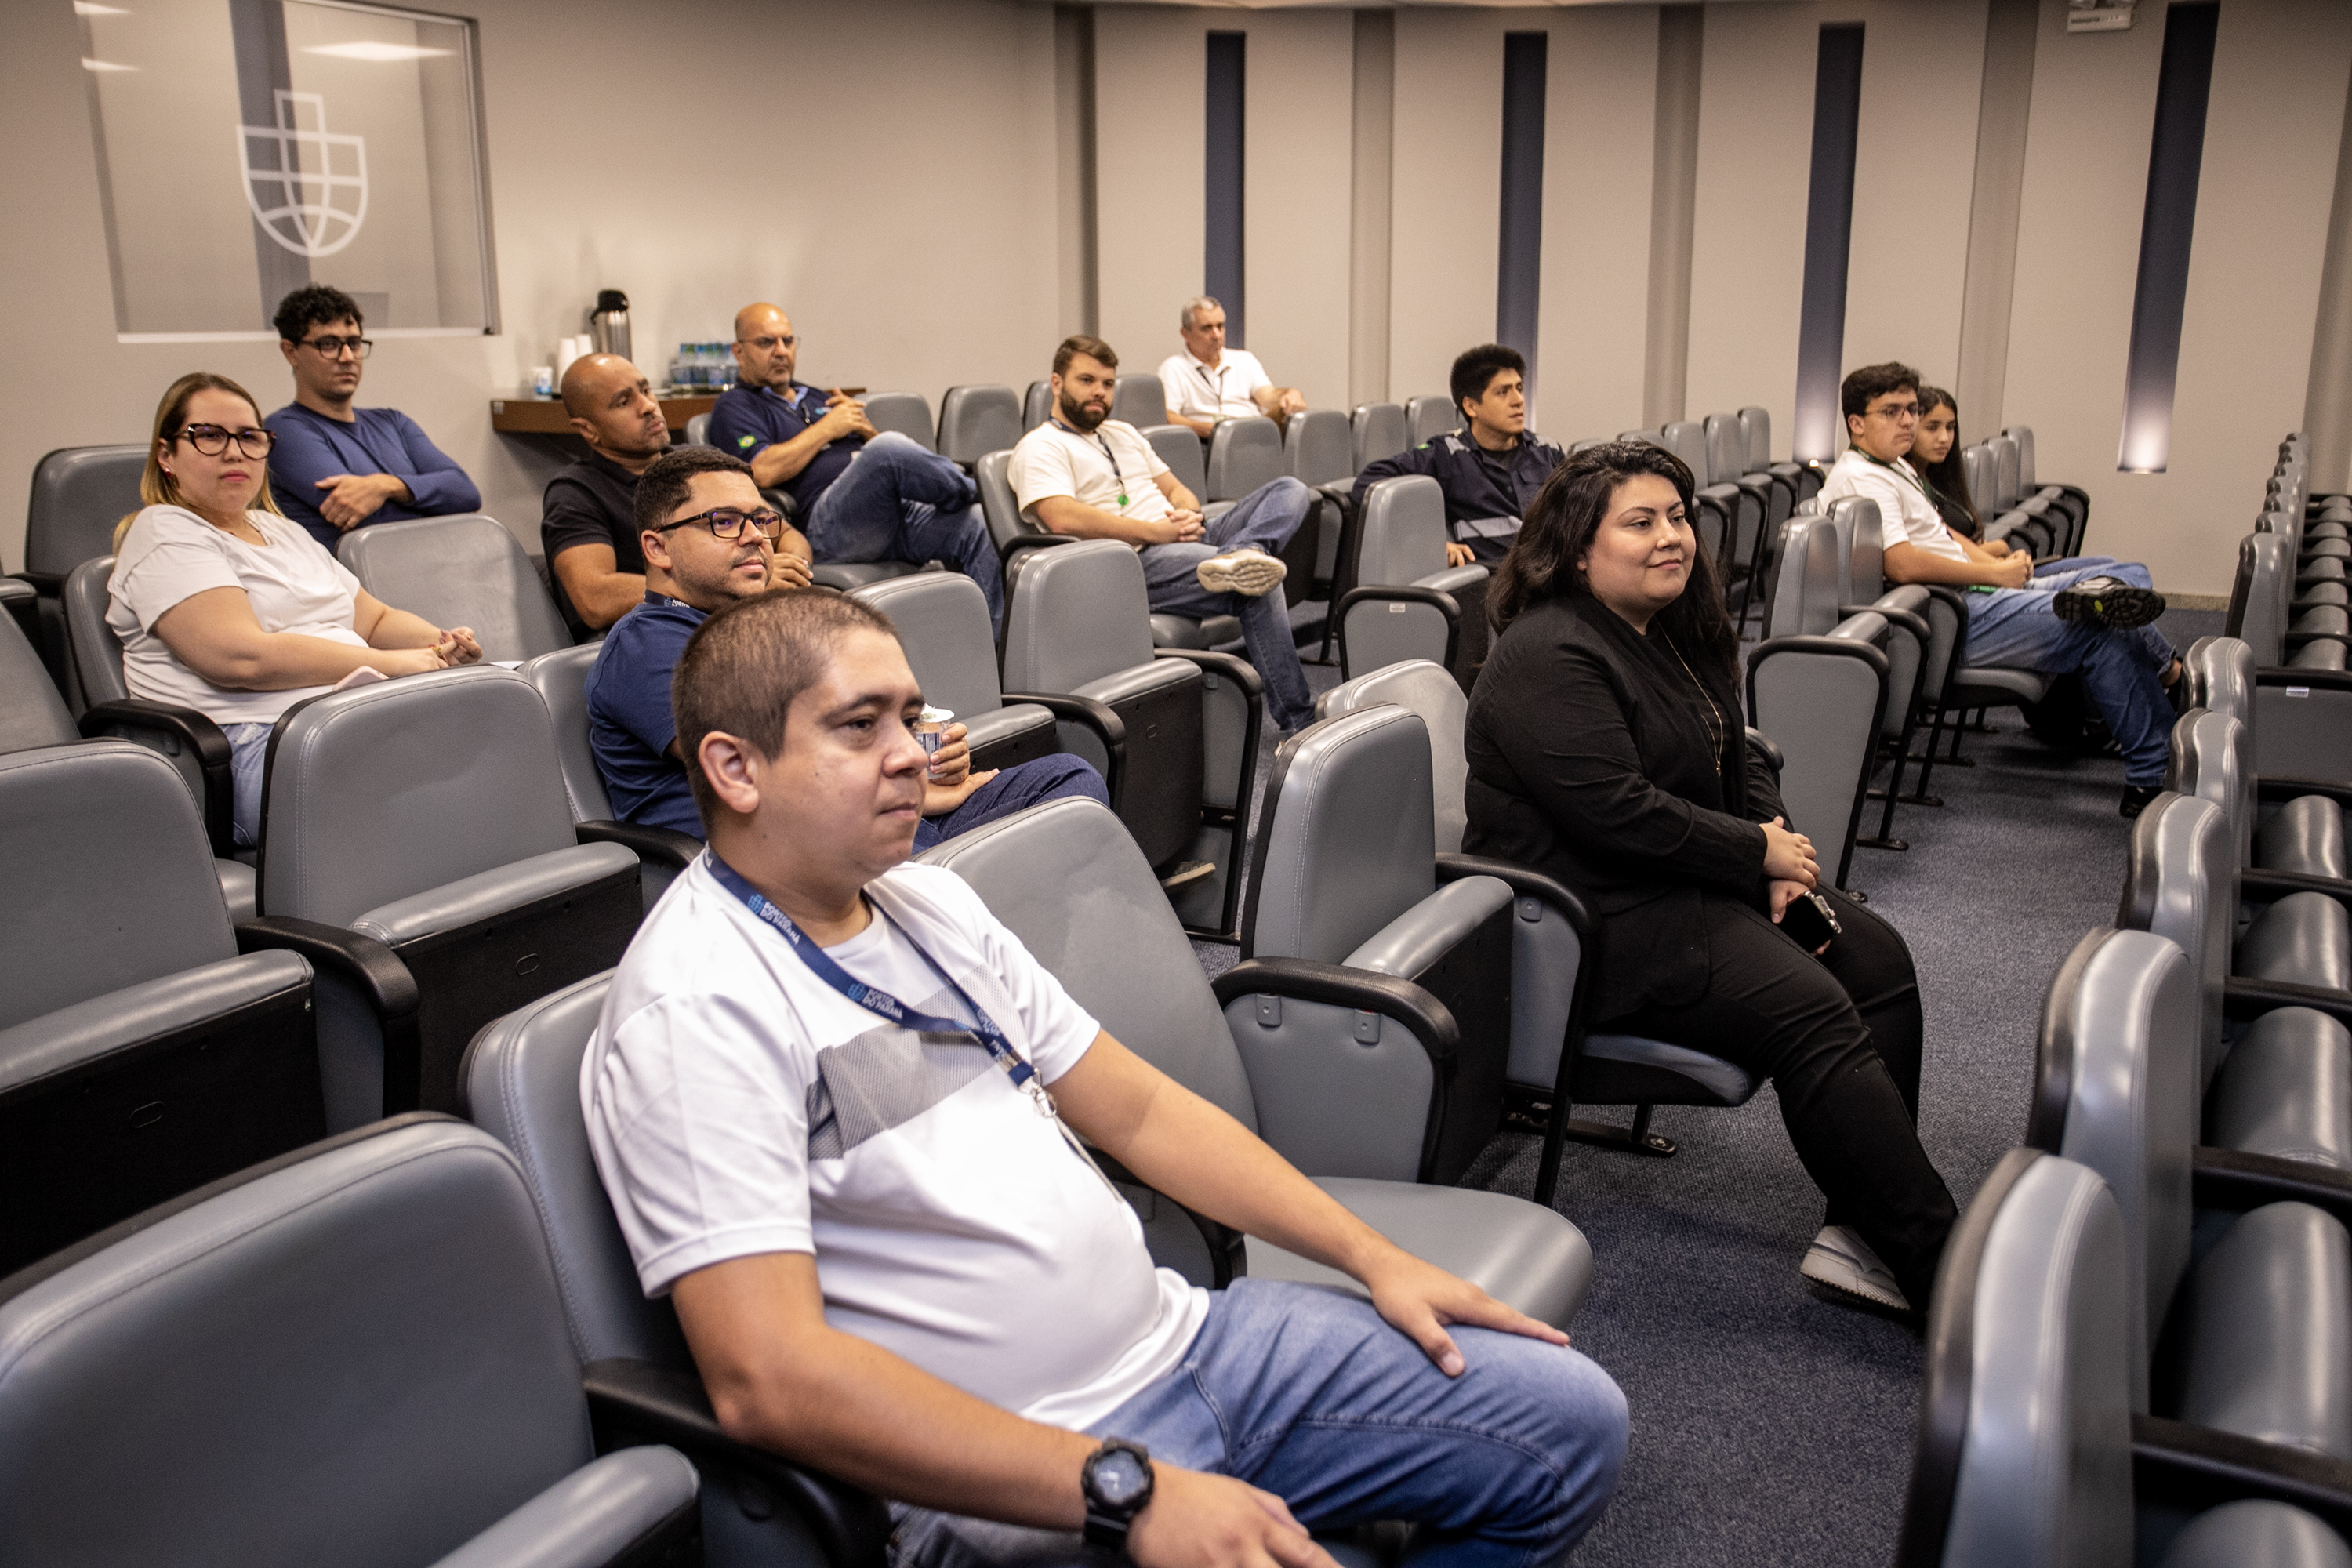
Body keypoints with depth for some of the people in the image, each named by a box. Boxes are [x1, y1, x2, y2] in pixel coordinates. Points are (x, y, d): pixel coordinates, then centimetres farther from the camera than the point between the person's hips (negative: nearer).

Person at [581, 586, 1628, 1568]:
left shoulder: (927, 902, 10)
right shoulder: (696, 1012, -16)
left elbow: (1137, 1109, 15)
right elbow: (767, 1380, -24)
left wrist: (1374, 1255, 8)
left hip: (1179, 1333, 8)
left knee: (1572, 1422, 6)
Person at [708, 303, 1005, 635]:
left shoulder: (817, 399, 32)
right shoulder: (734, 406, 12)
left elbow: (887, 460, 29)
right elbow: (764, 471, -9)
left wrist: (864, 428, 7)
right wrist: (828, 428, 0)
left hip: (894, 510, 7)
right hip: (825, 522, -7)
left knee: (977, 526, -20)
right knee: (889, 448, -33)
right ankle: (971, 491, -5)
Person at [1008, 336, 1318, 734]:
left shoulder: (1123, 433, 29)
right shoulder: (1040, 447, 2)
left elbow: (1176, 489, 29)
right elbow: (1062, 518, -16)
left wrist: (1189, 513, 1)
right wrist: (1157, 531, -17)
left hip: (1187, 542, 8)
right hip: (1134, 564, -8)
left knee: (1290, 489, -8)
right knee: (1258, 588, -29)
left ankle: (1238, 556, -40)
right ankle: (1297, 721, -23)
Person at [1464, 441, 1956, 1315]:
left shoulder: (1676, 635, 14)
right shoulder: (1549, 658, -18)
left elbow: (1739, 764, 21)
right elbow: (1616, 812, -25)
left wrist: (1779, 850, 1)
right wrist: (1757, 851, -15)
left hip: (1689, 884, 11)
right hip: (1598, 923, -11)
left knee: (1874, 955, -2)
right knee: (1813, 1013, -22)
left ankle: (1864, 1239, -7)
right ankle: (1943, 1272, -16)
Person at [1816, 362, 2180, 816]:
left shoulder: (1894, 466, 19)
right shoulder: (1860, 479, -14)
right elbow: (1903, 564, -25)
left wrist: (2000, 563, 5)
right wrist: (1995, 573, -14)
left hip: (1982, 589, 11)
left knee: (2130, 574, 8)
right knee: (2101, 634, -18)